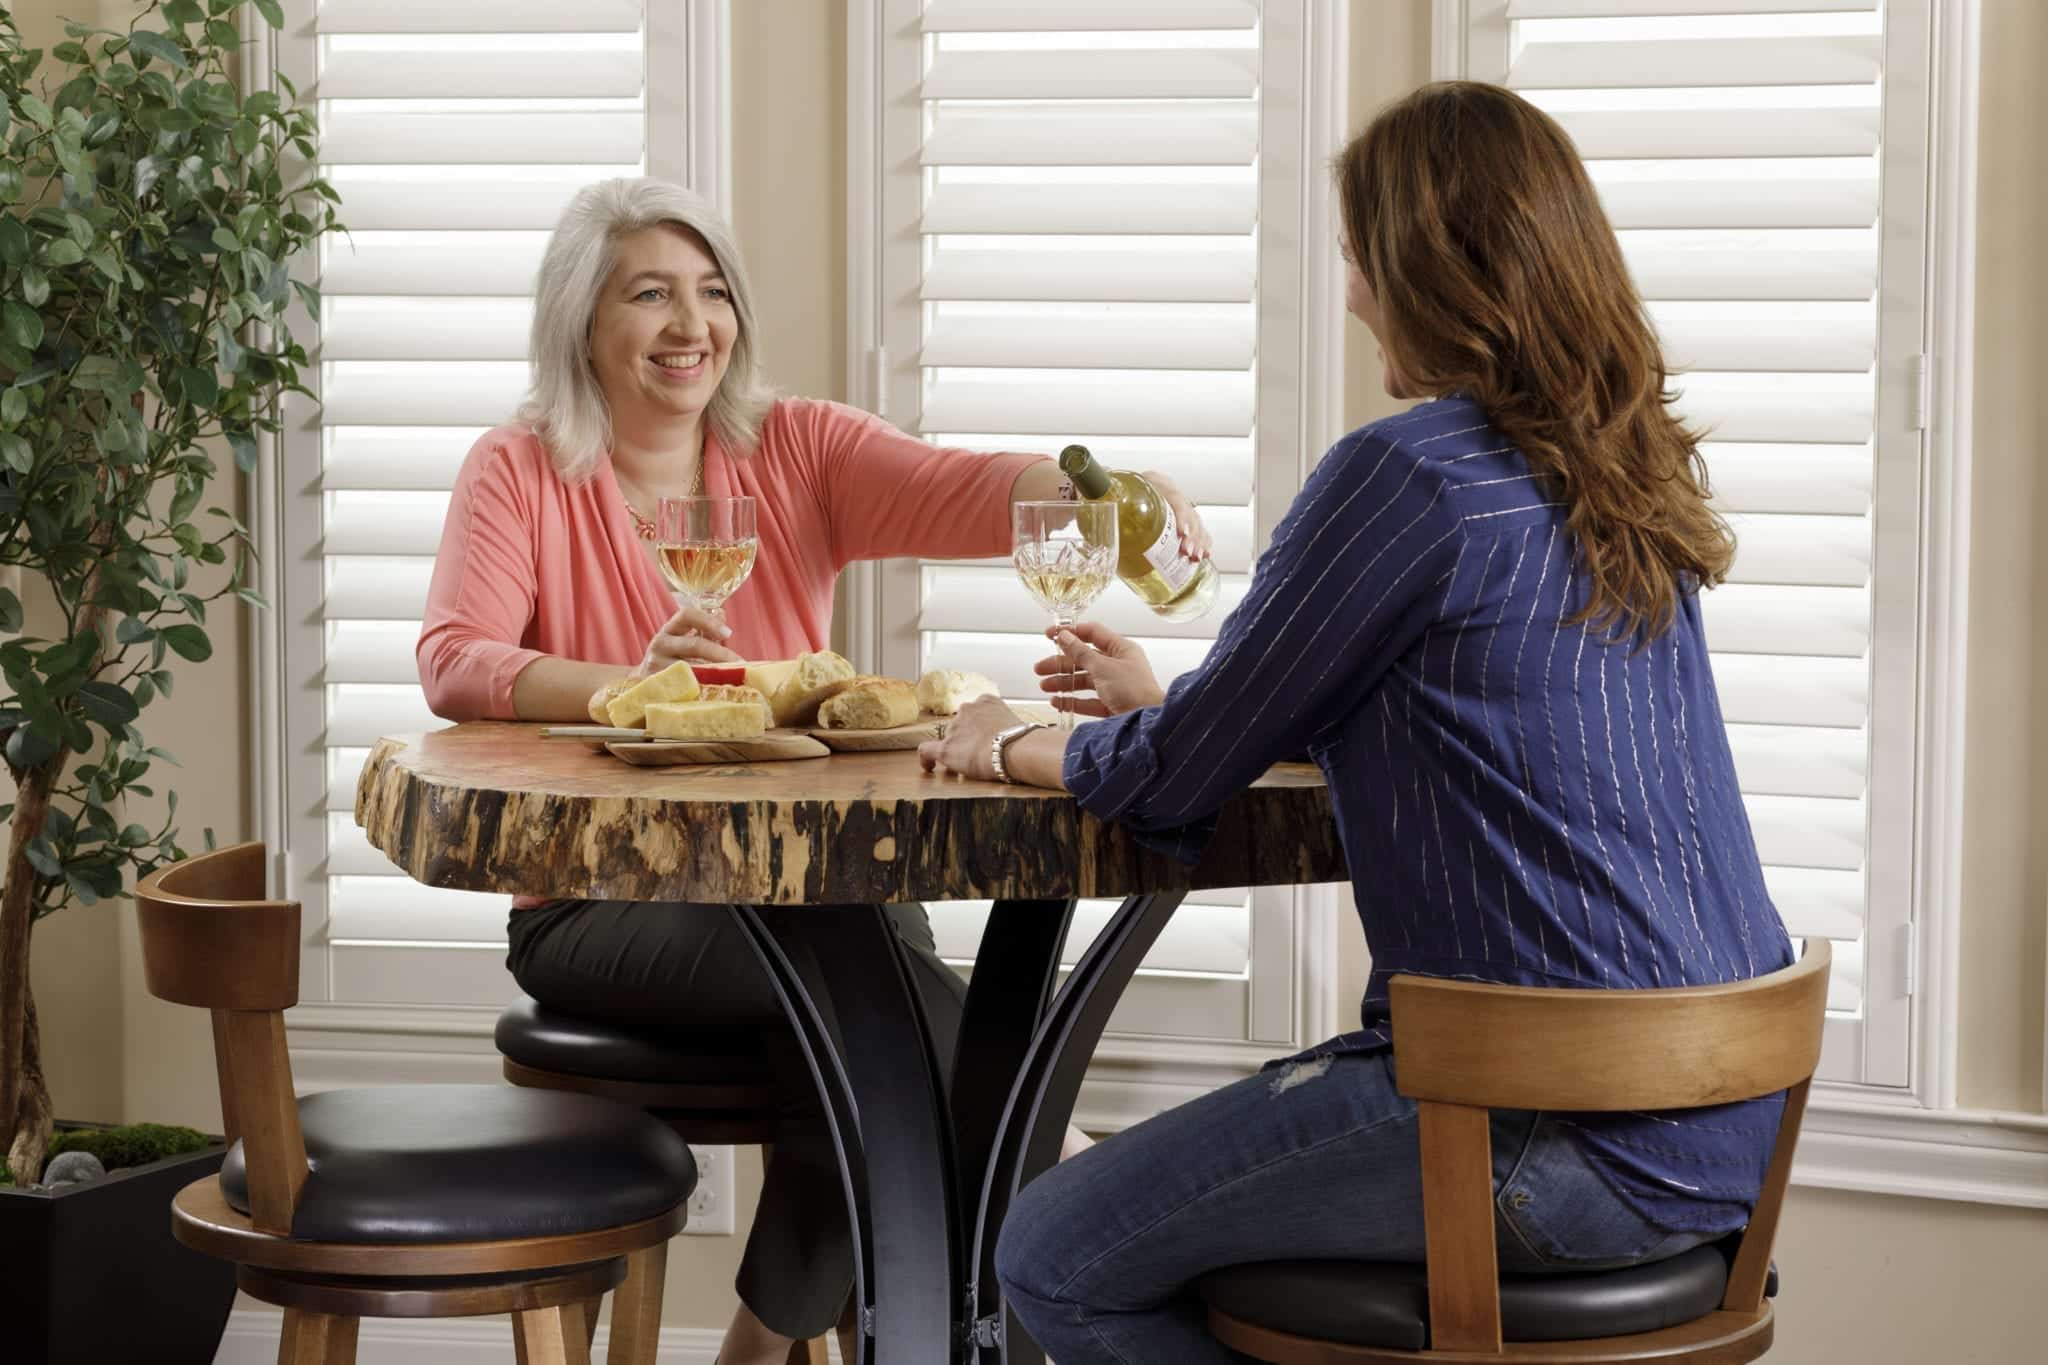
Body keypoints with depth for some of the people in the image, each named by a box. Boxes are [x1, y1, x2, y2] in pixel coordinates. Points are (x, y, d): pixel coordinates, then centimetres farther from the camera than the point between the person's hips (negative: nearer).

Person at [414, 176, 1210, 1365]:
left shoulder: (798, 450, 8)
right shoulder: (519, 473, 2)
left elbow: (962, 492, -10)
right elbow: (454, 663, -13)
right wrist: (628, 686, -32)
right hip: (598, 902, -3)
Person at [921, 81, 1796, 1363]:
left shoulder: (1408, 476, -14)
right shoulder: (1626, 478, 12)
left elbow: (1174, 783, -6)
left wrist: (1018, 744, 15)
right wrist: (1166, 701, 35)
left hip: (1574, 1146, -9)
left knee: (1055, 1261, 1)